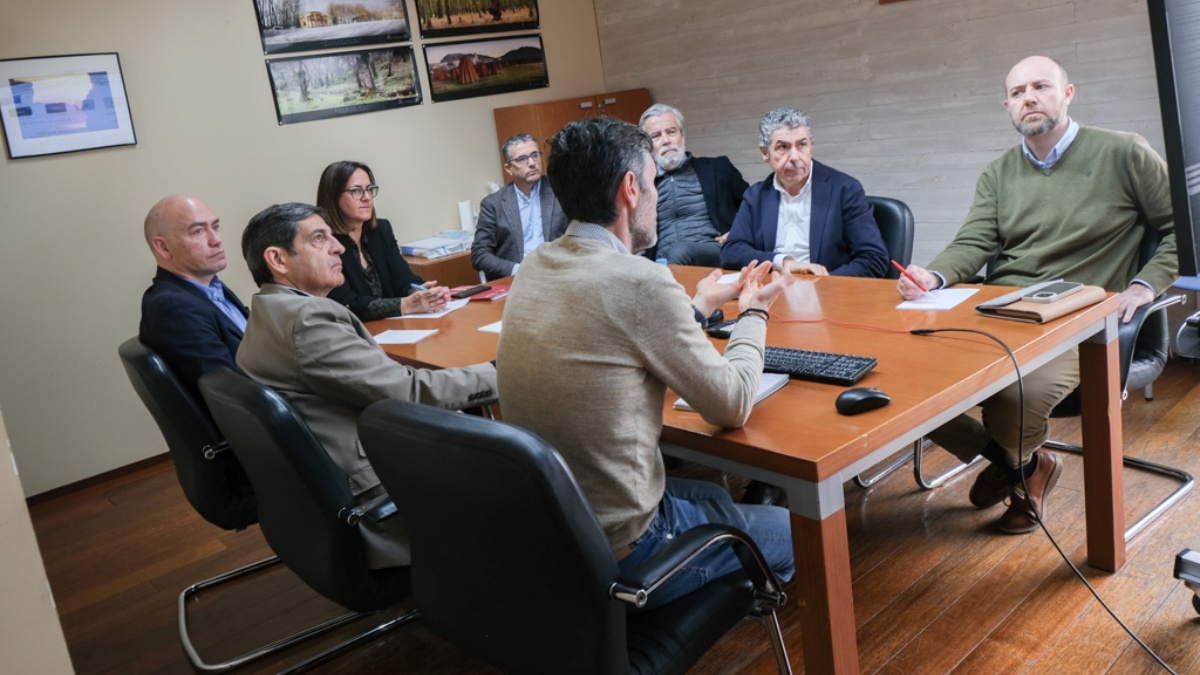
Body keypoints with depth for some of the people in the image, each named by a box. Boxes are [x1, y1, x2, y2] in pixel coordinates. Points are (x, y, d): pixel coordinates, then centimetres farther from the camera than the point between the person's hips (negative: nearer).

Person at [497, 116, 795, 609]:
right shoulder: (639, 281, -24)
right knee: (794, 530, 17)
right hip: (618, 554, -8)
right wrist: (753, 313, 5)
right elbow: (732, 404, -12)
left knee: (714, 494, 32)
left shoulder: (534, 268, 0)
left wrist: (697, 306, 21)